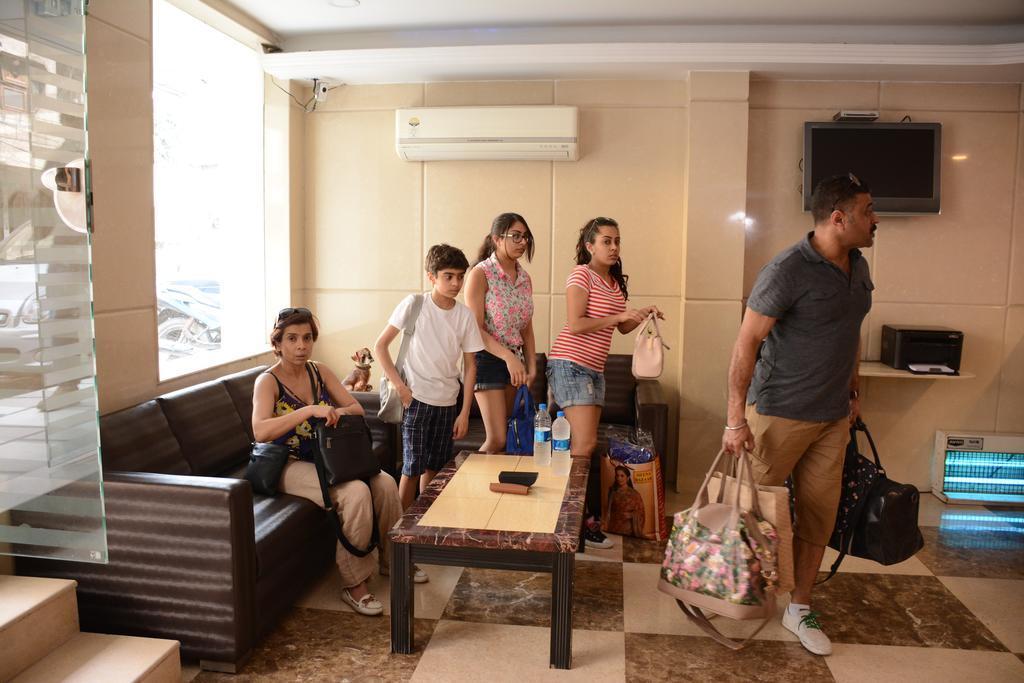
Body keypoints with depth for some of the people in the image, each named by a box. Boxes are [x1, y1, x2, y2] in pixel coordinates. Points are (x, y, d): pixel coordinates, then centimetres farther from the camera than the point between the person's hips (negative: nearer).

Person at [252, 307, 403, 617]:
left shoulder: (320, 372, 6)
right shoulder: (268, 382, -12)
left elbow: (357, 408, 4)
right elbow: (260, 431, -29)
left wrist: (337, 413, -20)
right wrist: (311, 410, -36)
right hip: (292, 467, -6)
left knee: (385, 483, -16)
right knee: (356, 492, -30)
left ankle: (391, 559, 7)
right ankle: (353, 583, -15)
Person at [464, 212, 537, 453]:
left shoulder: (525, 278, 9)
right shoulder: (481, 274, -10)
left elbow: (527, 327, 13)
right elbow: (475, 328, -15)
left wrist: (531, 365, 6)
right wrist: (508, 357, -21)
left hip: (515, 360, 6)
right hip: (488, 358, -6)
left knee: (509, 434, 10)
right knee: (497, 441, -8)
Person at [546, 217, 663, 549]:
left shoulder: (616, 281, 14)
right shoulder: (581, 275, -10)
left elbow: (622, 328, 18)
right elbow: (575, 325, -19)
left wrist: (643, 314, 0)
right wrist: (620, 315, -18)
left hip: (594, 369, 8)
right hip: (570, 363, -8)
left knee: (583, 445, 10)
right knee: (585, 444, -11)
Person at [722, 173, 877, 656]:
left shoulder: (859, 267, 8)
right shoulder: (788, 270, -18)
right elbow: (746, 343, -19)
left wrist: (852, 392, 21)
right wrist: (736, 419, -22)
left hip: (832, 417, 7)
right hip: (779, 413, -7)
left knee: (819, 516, 12)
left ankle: (799, 609, 27)